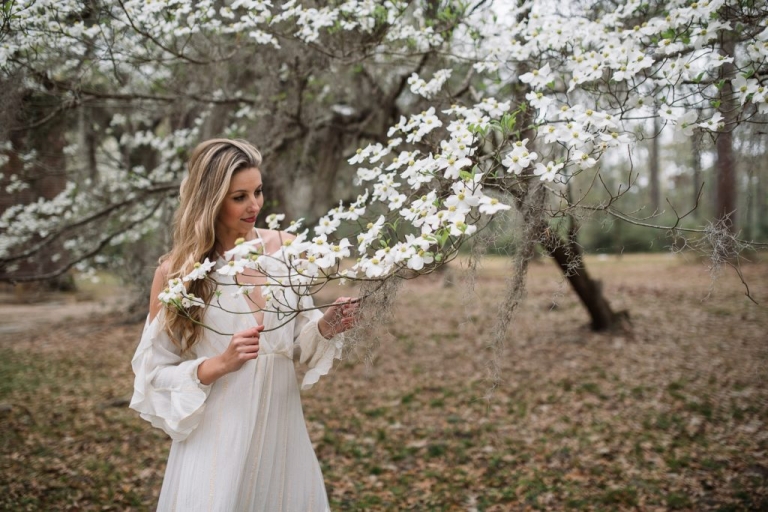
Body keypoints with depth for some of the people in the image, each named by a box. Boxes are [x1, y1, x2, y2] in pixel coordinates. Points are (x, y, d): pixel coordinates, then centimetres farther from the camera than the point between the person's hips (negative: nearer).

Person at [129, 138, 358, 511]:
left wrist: (325, 329, -11)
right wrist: (221, 364, -20)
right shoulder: (177, 270, -10)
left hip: (281, 427, 4)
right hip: (218, 438, -3)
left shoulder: (286, 249, -1)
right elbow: (155, 375, -6)